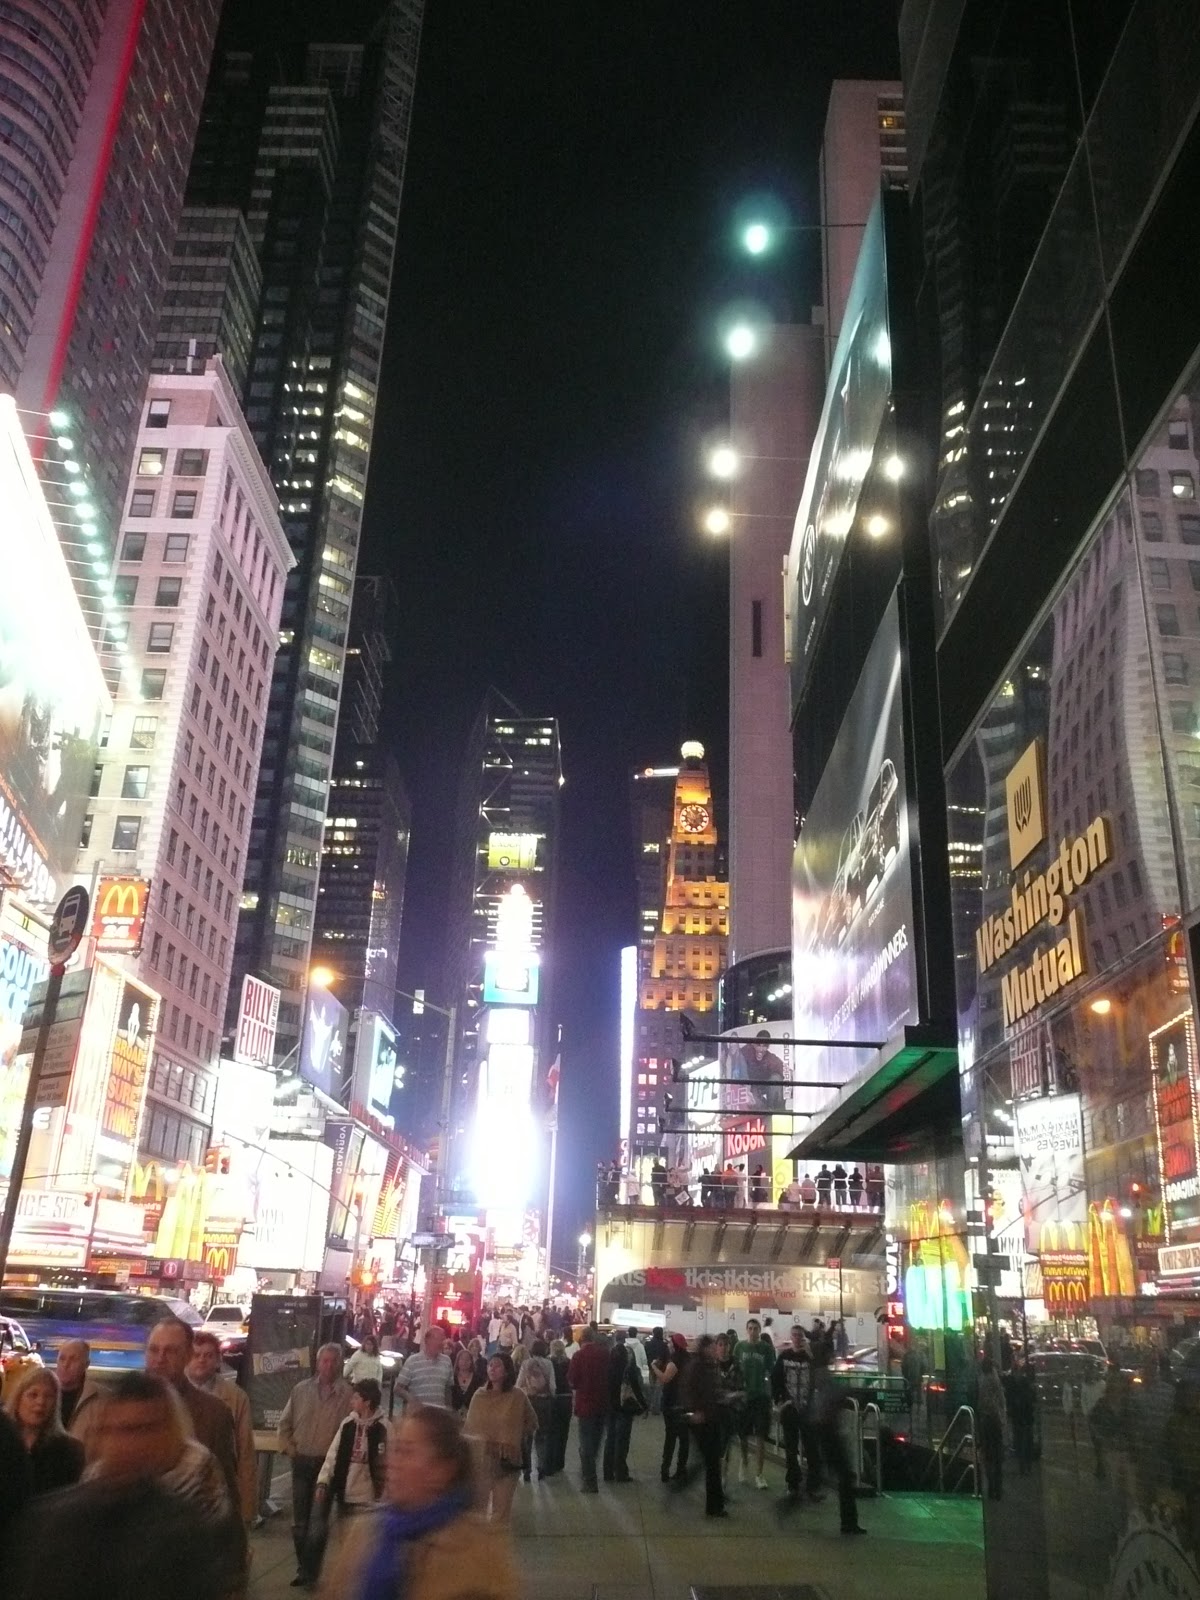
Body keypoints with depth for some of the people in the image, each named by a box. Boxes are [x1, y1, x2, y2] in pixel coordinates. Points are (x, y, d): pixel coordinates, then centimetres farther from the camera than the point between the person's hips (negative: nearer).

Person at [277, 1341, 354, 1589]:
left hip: (329, 1464, -4)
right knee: (300, 1521, 13)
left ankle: (312, 1570, 18)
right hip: (302, 1463, 4)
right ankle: (305, 1568, 27)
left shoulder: (347, 1394, -11)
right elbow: (285, 1424, 9)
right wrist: (290, 1449, 1)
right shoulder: (302, 1389, 1)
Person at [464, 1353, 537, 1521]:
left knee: (502, 1510, 4)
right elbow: (469, 1426, 6)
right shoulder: (479, 1395, 0)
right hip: (480, 1459, 2)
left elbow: (532, 1422, 10)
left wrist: (517, 1439, 5)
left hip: (507, 1460, -2)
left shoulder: (518, 1396, -5)